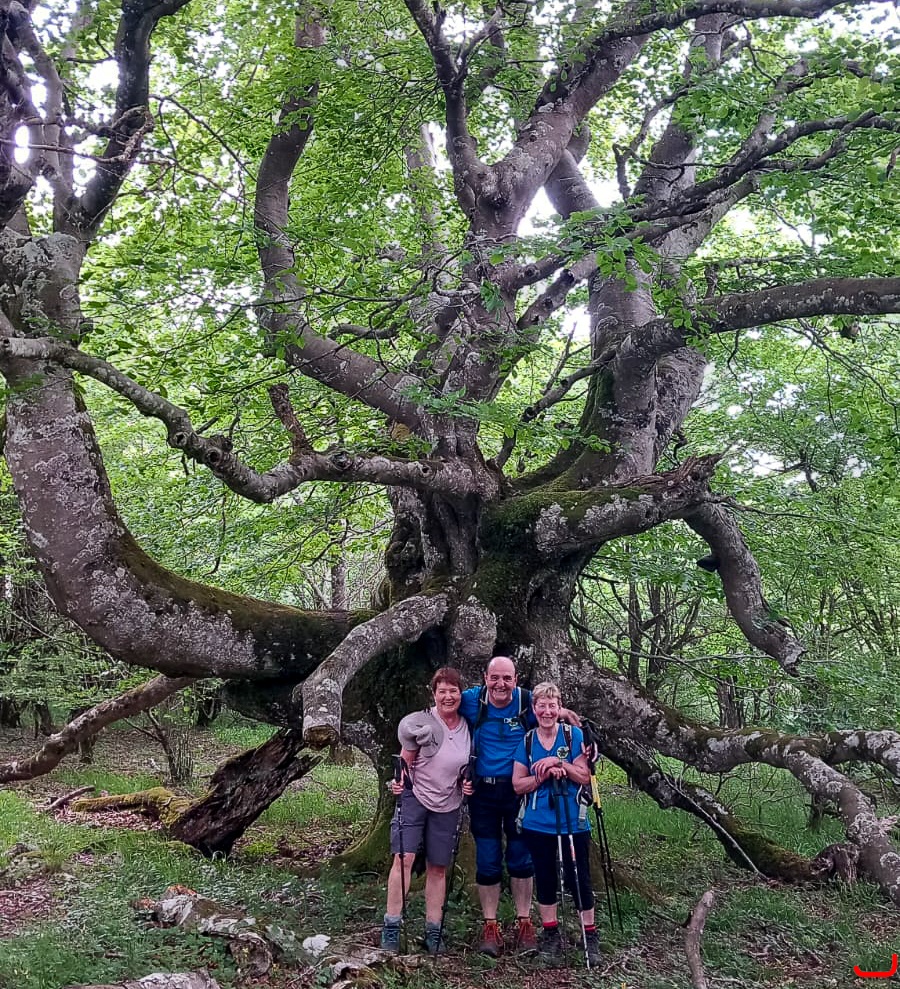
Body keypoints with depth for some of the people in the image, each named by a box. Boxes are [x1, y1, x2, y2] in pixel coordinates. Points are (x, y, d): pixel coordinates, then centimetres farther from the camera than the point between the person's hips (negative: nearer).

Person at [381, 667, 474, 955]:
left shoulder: (467, 727, -1)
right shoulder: (421, 723, -14)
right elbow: (405, 762, -7)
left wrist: (467, 784, -4)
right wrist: (398, 782, -25)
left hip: (448, 804, 4)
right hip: (415, 796, -4)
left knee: (438, 867, 9)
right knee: (404, 858, -13)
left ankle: (433, 931, 17)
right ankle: (392, 926, -3)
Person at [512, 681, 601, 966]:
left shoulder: (574, 735, -4)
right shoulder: (526, 741, 2)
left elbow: (585, 777, -7)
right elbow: (518, 785, 0)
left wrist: (559, 763, -20)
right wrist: (545, 774, -15)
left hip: (573, 823, -2)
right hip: (537, 824, 2)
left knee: (578, 879, 1)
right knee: (544, 879, 11)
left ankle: (590, 936, 16)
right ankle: (551, 935, 25)